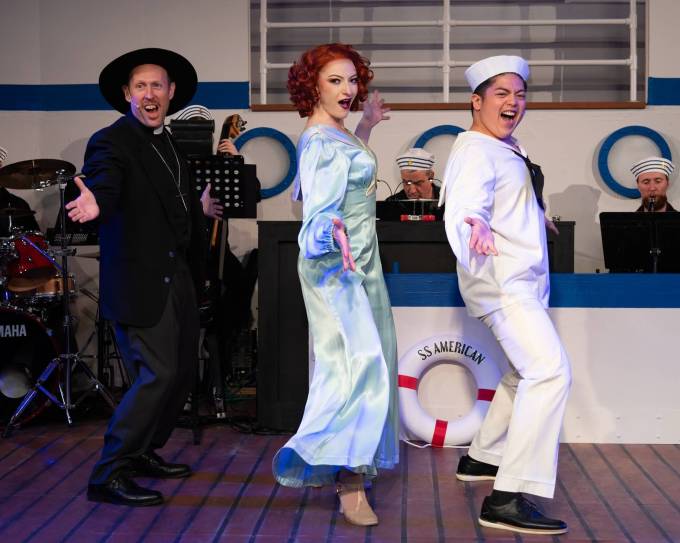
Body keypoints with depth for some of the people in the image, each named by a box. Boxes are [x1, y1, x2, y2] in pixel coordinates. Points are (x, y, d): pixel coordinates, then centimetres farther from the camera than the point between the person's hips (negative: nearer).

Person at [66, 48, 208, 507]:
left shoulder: (170, 145, 15)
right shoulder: (111, 142, -10)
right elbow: (104, 188, -31)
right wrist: (94, 204, -50)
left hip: (179, 277, 8)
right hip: (140, 281, -8)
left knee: (183, 371, 13)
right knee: (157, 375, -12)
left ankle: (143, 453, 31)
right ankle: (108, 476, -2)